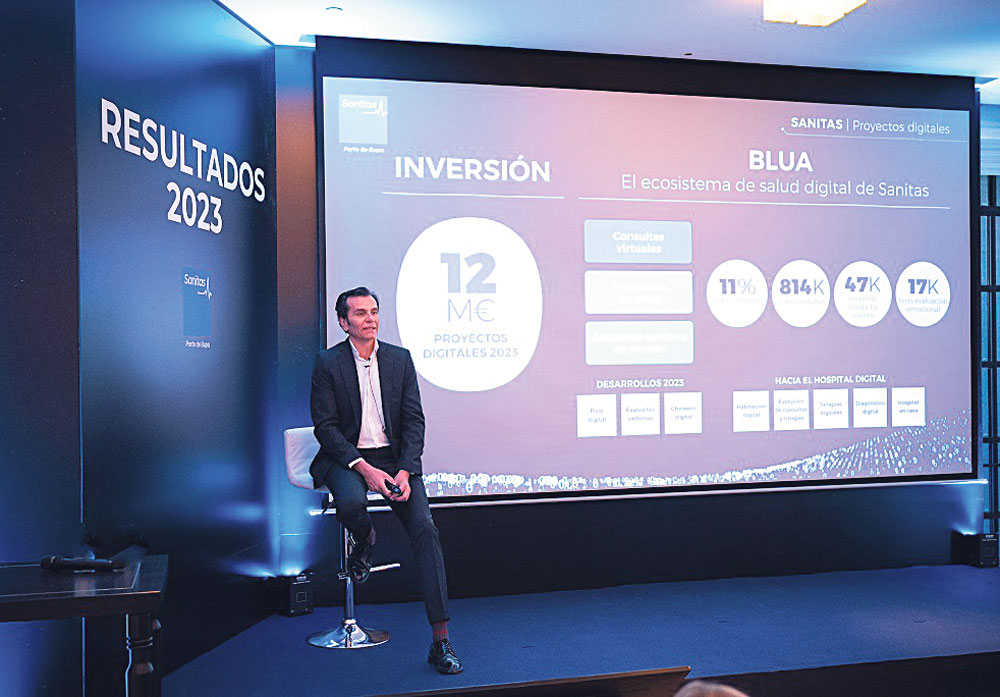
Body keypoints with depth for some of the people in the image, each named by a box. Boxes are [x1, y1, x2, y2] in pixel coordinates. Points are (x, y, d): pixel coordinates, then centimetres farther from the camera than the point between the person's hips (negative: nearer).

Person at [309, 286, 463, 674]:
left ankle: (440, 641, -15)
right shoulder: (328, 363, -2)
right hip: (346, 458, -2)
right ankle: (365, 541, 5)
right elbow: (325, 427, -7)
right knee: (352, 503, -36)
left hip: (394, 458, 2)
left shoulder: (400, 359, 5)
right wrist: (364, 469, -19)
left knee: (425, 529, -19)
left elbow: (414, 421, 2)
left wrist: (404, 471, -13)